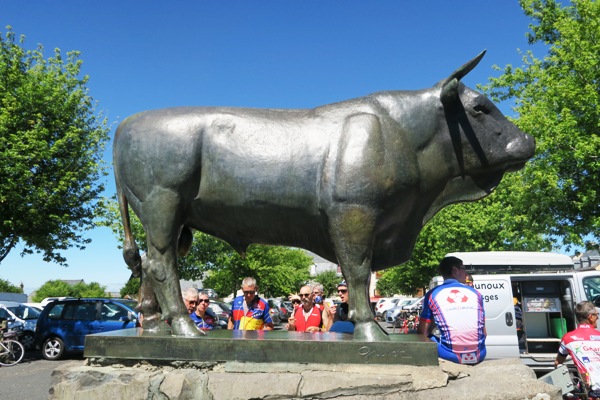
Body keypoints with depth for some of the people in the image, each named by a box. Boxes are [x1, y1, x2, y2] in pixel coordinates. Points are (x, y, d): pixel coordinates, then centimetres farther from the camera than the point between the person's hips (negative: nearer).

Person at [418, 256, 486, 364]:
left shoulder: (432, 294, 2)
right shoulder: (475, 293, 9)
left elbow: (422, 333, 3)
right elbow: (484, 333, 12)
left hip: (451, 356, -3)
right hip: (478, 356, 3)